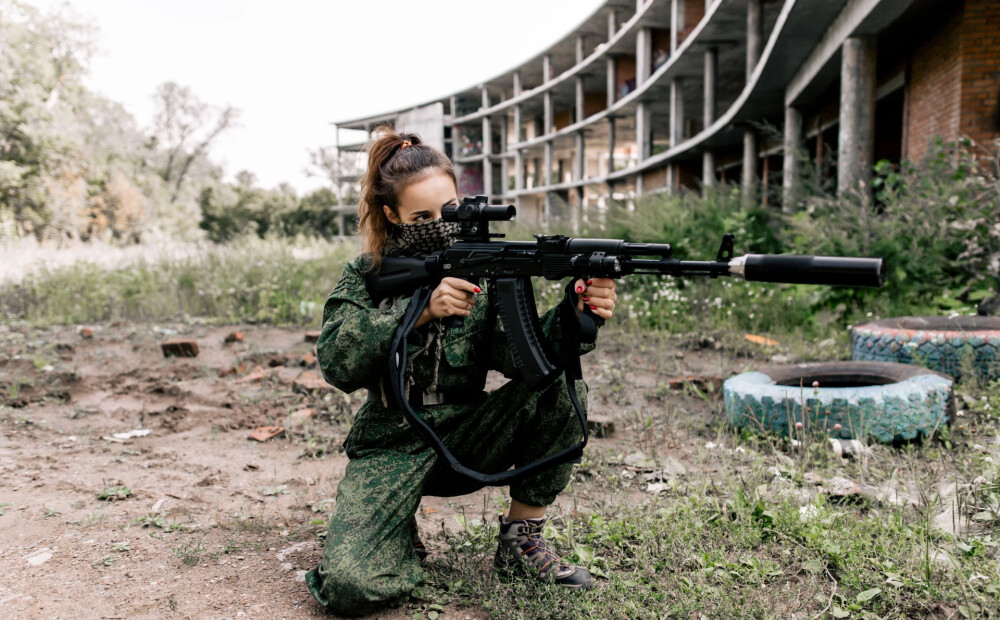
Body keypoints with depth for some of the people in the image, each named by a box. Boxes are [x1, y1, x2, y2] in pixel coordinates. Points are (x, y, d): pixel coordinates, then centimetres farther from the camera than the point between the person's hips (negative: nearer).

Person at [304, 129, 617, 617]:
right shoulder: (366, 274, -4)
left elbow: (518, 352, -17)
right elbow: (336, 362, -19)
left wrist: (575, 315, -38)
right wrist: (421, 312, -32)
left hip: (465, 439, 2)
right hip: (392, 448, -2)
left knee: (560, 385, -22)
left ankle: (520, 538, -5)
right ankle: (401, 534, 12)